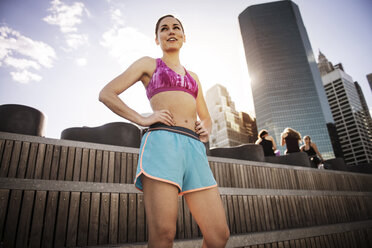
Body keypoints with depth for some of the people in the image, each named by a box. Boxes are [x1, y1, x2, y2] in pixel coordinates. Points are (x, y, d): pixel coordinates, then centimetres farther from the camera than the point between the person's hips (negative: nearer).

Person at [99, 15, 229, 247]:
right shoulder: (148, 64, 18)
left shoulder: (193, 77, 31)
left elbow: (206, 118, 36)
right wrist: (142, 119, -3)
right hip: (162, 142, -4)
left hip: (195, 149, 5)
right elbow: (106, 94, 9)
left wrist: (205, 131, 11)